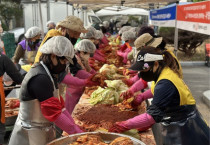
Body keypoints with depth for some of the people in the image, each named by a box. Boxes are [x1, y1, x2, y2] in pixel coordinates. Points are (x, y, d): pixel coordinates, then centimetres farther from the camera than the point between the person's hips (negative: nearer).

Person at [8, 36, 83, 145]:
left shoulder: (48, 74, 8)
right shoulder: (40, 78, -23)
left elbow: (59, 106, 8)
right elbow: (54, 113, -24)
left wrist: (75, 126, 2)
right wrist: (77, 132, -19)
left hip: (45, 133, 9)